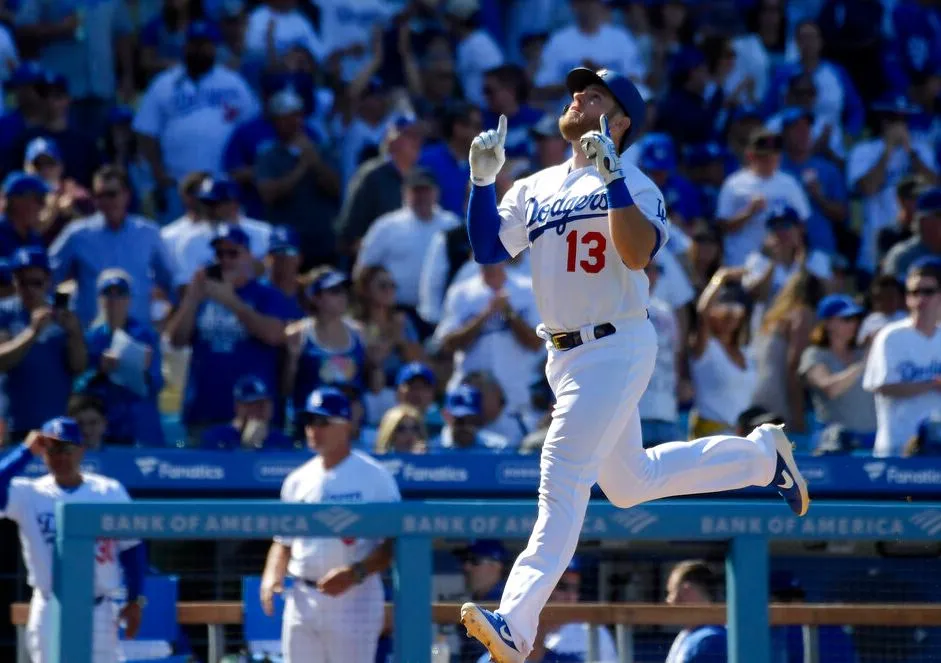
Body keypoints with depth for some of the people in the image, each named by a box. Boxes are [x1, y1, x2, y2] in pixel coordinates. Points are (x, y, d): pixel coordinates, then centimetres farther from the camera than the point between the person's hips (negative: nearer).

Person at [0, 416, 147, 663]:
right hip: (51, 612, -1)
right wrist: (26, 451, -17)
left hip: (98, 612, 1)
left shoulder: (110, 492, 1)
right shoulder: (29, 494, -3)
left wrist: (135, 600, 2)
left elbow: (131, 547, 6)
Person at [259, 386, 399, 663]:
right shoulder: (298, 480, 12)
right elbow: (284, 541, 19)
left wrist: (355, 573, -22)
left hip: (354, 600, -6)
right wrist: (271, 575, -1)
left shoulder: (374, 477, -4)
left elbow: (393, 544, -8)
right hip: (302, 599, 6)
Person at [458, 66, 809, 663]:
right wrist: (483, 180, -7)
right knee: (628, 483, 19)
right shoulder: (535, 189, 12)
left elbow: (638, 253, -24)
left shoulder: (634, 186, -7)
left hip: (616, 349, -8)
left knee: (562, 483, -16)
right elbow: (489, 248, 3)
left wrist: (611, 177, -28)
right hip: (565, 356, 8)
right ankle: (760, 454, 36)